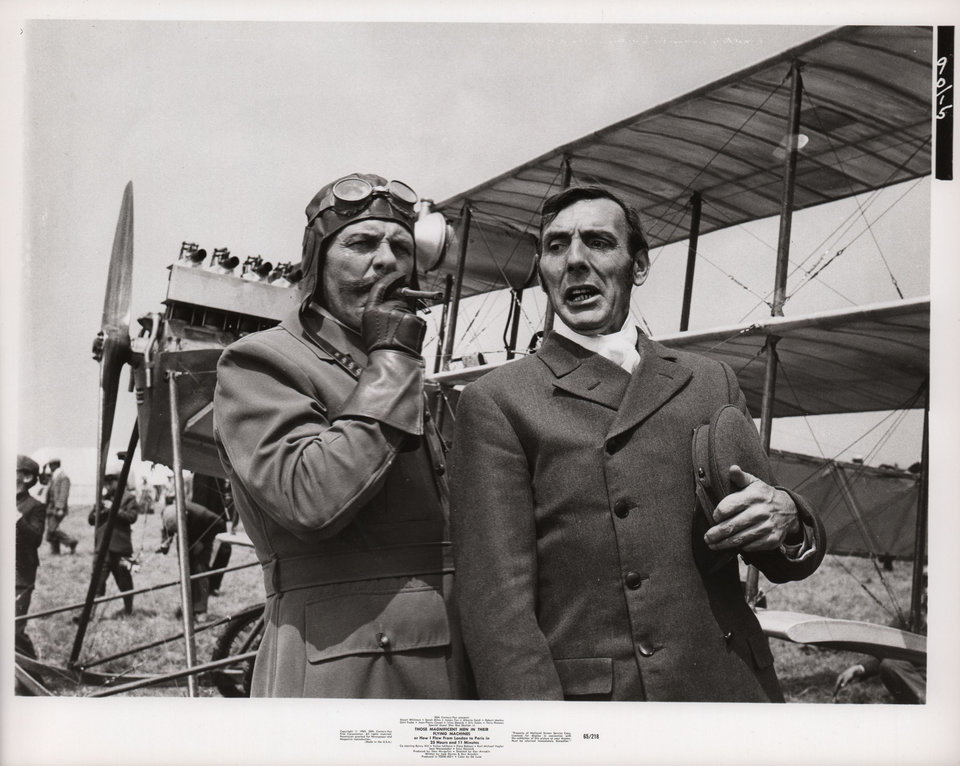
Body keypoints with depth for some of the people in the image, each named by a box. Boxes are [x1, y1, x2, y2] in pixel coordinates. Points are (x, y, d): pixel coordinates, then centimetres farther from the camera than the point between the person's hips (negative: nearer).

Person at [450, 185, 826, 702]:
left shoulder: (712, 383, 11)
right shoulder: (497, 403, -2)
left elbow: (784, 561, 15)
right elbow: (496, 595, -10)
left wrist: (786, 523, -8)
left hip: (728, 687, 4)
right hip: (578, 697, -3)